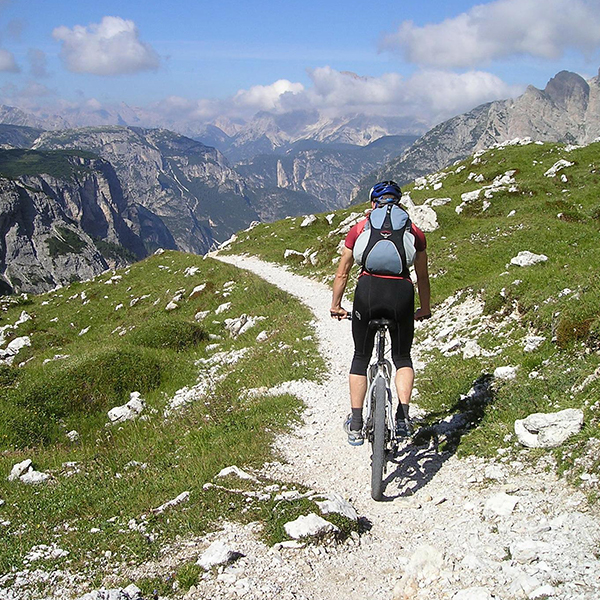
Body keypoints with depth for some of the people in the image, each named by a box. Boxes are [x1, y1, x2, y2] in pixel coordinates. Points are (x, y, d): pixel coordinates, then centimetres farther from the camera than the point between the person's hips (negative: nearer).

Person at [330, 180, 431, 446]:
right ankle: (403, 416, 3)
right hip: (401, 292, 0)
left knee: (361, 357, 17)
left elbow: (342, 273, 20)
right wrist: (425, 309, 39)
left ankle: (355, 426, 15)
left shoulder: (360, 228, 17)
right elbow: (422, 276, 25)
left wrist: (336, 305, 33)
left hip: (368, 289, 0)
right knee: (402, 357, 20)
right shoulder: (413, 230, 19)